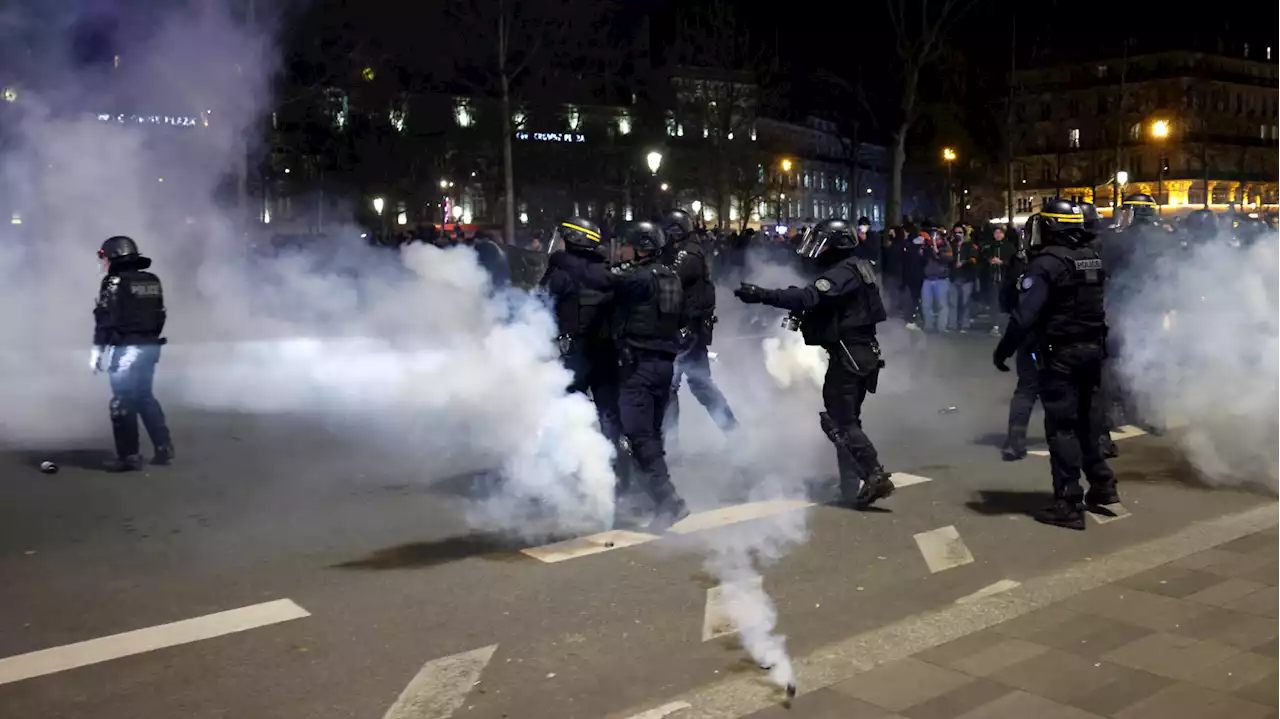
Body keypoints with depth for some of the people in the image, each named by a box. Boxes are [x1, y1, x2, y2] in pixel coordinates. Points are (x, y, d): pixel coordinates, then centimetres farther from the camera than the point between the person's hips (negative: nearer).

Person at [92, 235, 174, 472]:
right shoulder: (152, 281, 11)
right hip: (150, 346, 8)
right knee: (145, 397, 18)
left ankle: (128, 456, 0)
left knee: (123, 402, -1)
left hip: (125, 349, -8)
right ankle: (164, 448, 17)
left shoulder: (115, 282, -10)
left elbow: (105, 319, -13)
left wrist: (98, 349, -9)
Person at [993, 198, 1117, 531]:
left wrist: (1004, 349, -15)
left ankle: (1069, 504, -2)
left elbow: (1025, 313, -23)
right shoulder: (1092, 258, 9)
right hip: (1092, 350, 8)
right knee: (1085, 419, 22)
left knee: (1061, 426, -3)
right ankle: (1102, 484, 30)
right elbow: (1105, 302, 17)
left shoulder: (1047, 262, -17)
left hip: (1060, 354, -8)